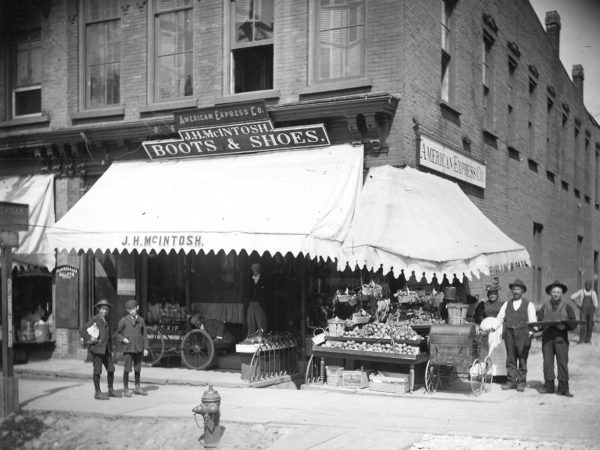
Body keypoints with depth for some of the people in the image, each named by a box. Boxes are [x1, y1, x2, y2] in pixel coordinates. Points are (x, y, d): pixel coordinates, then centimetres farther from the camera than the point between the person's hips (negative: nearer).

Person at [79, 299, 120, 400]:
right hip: (97, 349, -7)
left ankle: (110, 390, 19)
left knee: (111, 369, 6)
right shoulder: (94, 320, -7)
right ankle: (97, 393, 6)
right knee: (97, 370, -2)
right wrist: (89, 339, -17)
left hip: (106, 349, 7)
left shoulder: (106, 320, 14)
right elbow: (82, 330, -10)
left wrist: (110, 348, 17)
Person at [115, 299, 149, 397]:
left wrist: (146, 348, 4)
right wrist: (123, 339, -13)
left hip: (138, 348, 3)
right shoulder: (124, 320, -1)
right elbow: (117, 333, 6)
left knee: (138, 369, 11)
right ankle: (126, 389, 8)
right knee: (127, 369, -3)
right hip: (128, 348, -3)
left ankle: (137, 388, 23)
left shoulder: (141, 320, 6)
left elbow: (144, 335, 9)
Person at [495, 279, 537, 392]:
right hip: (509, 333, 3)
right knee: (510, 358, 1)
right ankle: (511, 381, 5)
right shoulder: (506, 305, 18)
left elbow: (533, 321, 4)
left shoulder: (529, 305, 10)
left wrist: (530, 333, -9)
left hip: (523, 333, -2)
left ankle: (521, 382, 2)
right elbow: (499, 319, 15)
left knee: (522, 358, -4)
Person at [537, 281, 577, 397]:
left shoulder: (567, 307, 9)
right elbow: (539, 321, 12)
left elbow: (574, 323, 3)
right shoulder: (545, 307, 14)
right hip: (547, 338, 2)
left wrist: (564, 326, -15)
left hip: (561, 338, -2)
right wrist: (542, 326, -9)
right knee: (547, 362, 1)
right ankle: (549, 386, 9)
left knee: (563, 362, -5)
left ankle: (563, 388, -1)